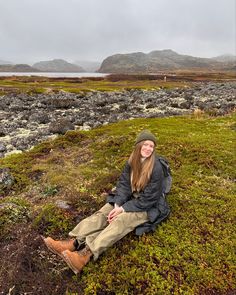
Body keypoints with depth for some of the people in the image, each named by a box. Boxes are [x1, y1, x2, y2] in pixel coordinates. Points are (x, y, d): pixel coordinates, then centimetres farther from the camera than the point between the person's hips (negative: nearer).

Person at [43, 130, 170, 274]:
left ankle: (86, 254, -42)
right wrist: (117, 205, -20)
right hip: (131, 198, 6)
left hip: (148, 207, -6)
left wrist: (124, 209, -21)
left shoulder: (156, 168, -23)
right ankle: (74, 243, -26)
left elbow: (149, 198, -22)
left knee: (121, 220, -31)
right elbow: (124, 183, -5)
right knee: (103, 213, -15)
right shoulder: (132, 161, -4)